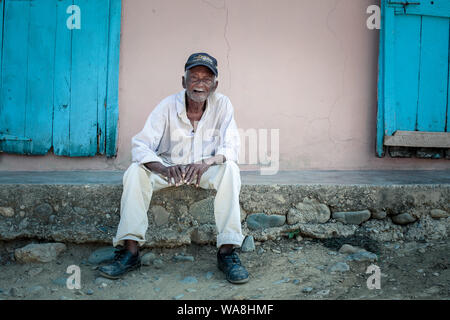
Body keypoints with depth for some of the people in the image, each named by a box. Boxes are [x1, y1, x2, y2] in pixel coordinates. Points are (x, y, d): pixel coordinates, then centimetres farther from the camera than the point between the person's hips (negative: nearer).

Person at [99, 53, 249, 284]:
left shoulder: (222, 104, -11)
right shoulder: (168, 106, -13)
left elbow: (231, 147, -15)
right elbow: (140, 144, -20)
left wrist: (207, 162, -38)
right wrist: (164, 169, -42)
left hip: (205, 168, 0)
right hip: (169, 166, 1)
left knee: (230, 169, -32)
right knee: (136, 171, -27)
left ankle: (227, 250, -30)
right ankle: (130, 249, -25)